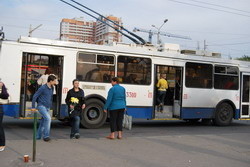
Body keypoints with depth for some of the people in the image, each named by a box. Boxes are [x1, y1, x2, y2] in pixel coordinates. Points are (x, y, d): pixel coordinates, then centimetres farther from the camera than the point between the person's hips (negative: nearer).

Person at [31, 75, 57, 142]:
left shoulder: (51, 88, 11)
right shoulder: (43, 88, -12)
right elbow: (35, 96, -8)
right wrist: (33, 107, -5)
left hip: (47, 108, 8)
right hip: (41, 106, -8)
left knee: (43, 122, 9)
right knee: (48, 118, -25)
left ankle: (38, 137, 19)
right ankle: (46, 136, -21)